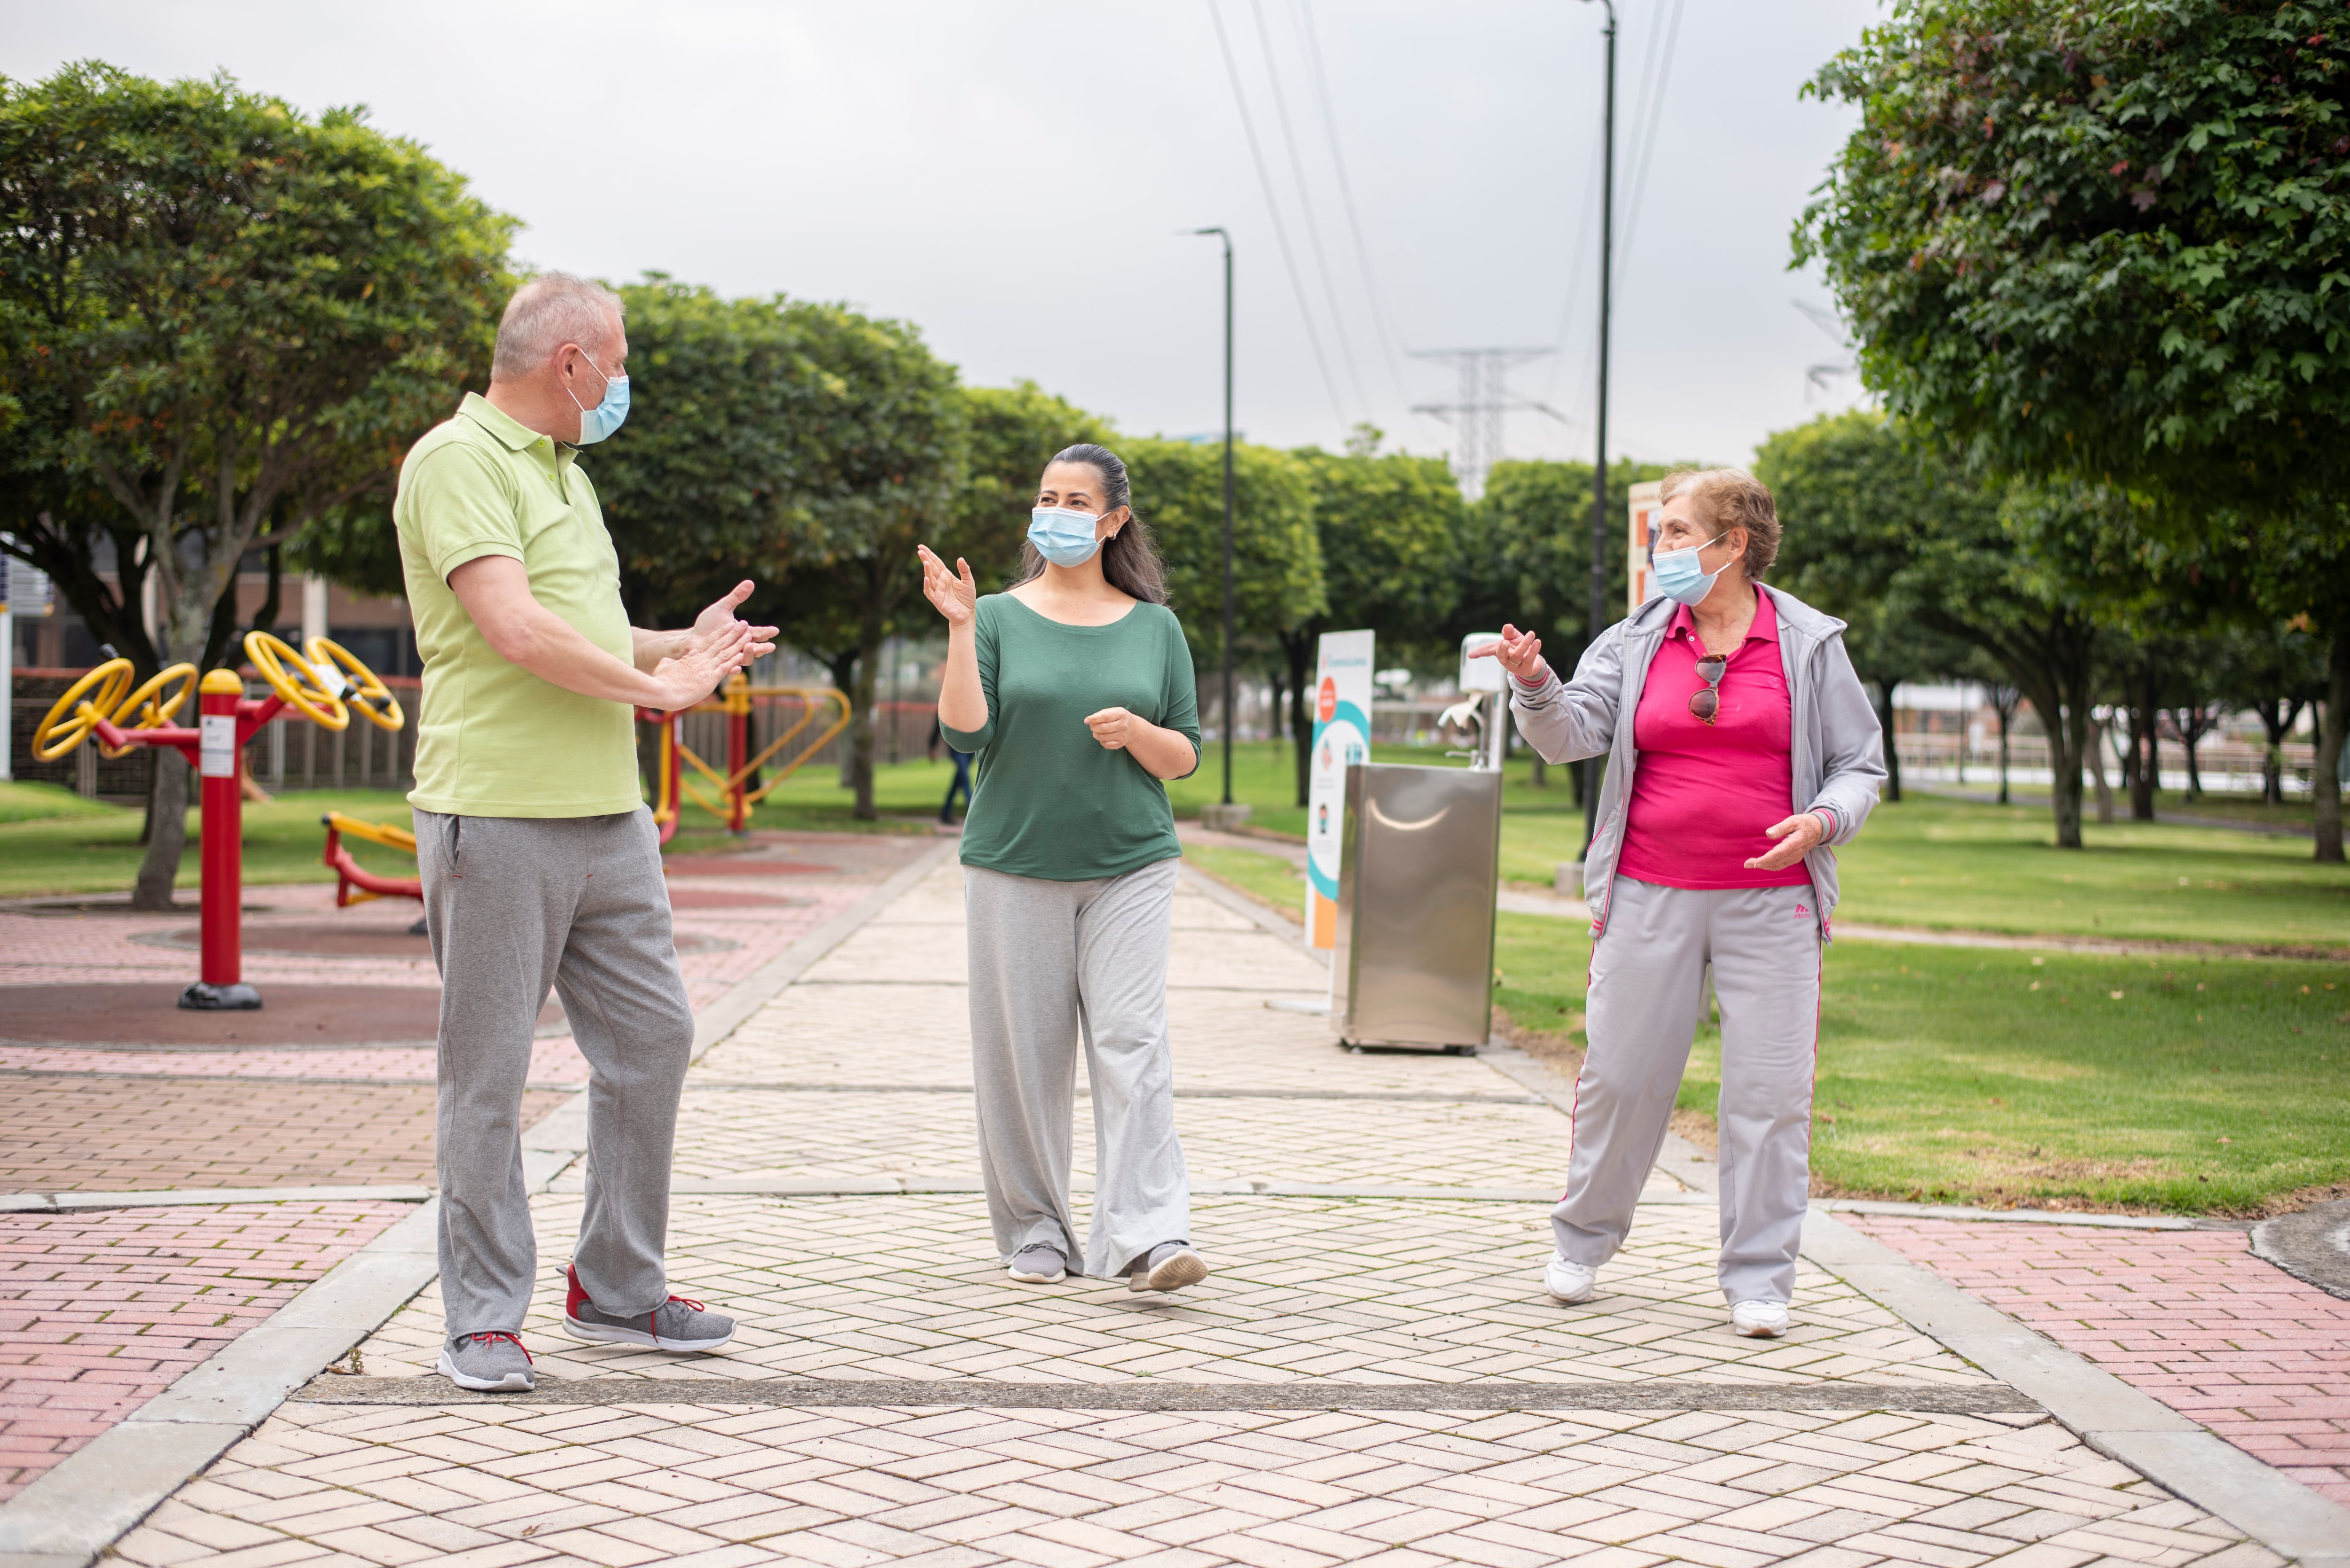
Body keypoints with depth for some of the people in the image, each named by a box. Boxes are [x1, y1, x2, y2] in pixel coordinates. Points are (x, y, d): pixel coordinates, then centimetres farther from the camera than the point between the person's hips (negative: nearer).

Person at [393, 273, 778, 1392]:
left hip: (607, 812, 9)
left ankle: (619, 1290, 23)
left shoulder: (563, 470, 20)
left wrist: (685, 645, 17)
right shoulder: (460, 460, -10)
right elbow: (519, 632, -22)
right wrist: (659, 685, -11)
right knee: (488, 1074, -1)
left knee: (651, 1036, 11)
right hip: (497, 814, -9)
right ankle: (485, 1318, 8)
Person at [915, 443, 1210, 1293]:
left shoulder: (1153, 626, 8)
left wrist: (1137, 732, -11)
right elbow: (964, 732, -7)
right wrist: (960, 628, -16)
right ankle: (1035, 1234, 12)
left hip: (1129, 866, 0)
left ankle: (1148, 1235, -14)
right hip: (1015, 867, 0)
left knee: (1132, 1039, -10)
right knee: (1024, 1054, 2)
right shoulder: (1000, 617, 4)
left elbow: (1186, 758, 9)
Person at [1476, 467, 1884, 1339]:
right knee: (1619, 1074, 4)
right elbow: (1573, 734, -5)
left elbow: (1860, 767, 7)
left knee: (1770, 1088, -2)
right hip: (1650, 897, 1)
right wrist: (1535, 684, -26)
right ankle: (1584, 1241, 24)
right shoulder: (1635, 642, 6)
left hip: (1770, 901, -1)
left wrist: (1823, 821, -13)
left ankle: (1759, 1279, 8)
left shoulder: (1808, 645, 3)